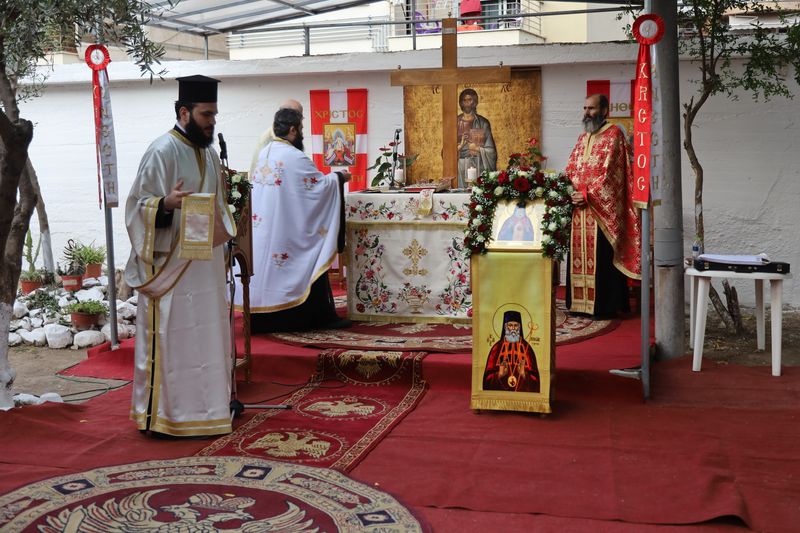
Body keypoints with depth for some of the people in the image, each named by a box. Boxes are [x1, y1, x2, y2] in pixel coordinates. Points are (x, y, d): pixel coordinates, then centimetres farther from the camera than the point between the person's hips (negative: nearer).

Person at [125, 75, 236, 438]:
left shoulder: (207, 152, 13)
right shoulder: (162, 151, -13)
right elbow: (138, 205, -15)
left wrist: (222, 239, 17)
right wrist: (166, 203, -32)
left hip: (205, 262, 9)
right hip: (171, 264, -8)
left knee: (206, 333, 13)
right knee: (171, 337, -4)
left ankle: (202, 404, 24)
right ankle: (160, 413, 6)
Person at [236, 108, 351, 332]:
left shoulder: (264, 153, 9)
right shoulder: (295, 157, -16)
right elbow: (320, 184, -10)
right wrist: (339, 176, 8)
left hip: (260, 227, 8)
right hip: (288, 229, -8)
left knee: (263, 267, 11)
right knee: (306, 269, 3)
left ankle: (262, 317, 16)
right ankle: (321, 316, 10)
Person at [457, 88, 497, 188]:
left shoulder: (483, 123, 4)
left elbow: (490, 150, 2)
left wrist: (477, 149, -9)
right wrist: (460, 146, -13)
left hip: (478, 167, -1)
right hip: (460, 168, 1)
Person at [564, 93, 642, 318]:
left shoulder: (613, 135, -5)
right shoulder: (583, 138, 19)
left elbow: (609, 173, -13)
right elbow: (571, 169, 16)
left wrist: (587, 194, -17)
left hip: (601, 209, -7)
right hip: (579, 207, 7)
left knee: (601, 256, -6)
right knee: (580, 254, 7)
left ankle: (604, 305, -1)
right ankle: (580, 301, 13)